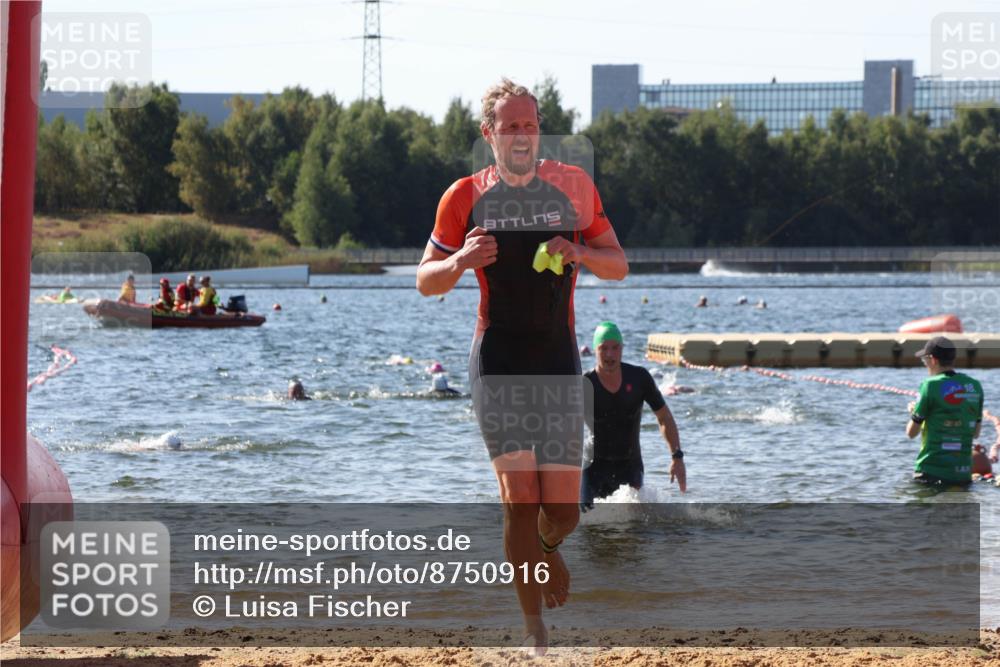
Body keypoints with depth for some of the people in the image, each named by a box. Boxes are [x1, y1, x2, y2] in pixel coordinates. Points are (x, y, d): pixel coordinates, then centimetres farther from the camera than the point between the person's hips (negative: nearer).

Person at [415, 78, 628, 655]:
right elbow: (426, 281, 7)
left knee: (563, 510, 1)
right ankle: (535, 630, -6)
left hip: (559, 359, 2)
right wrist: (461, 262, -15)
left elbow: (618, 265, 9)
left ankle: (547, 548, 38)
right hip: (497, 362, -1)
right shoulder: (466, 197, 2)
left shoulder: (575, 186, 4)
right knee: (520, 498, -12)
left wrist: (580, 254, -13)